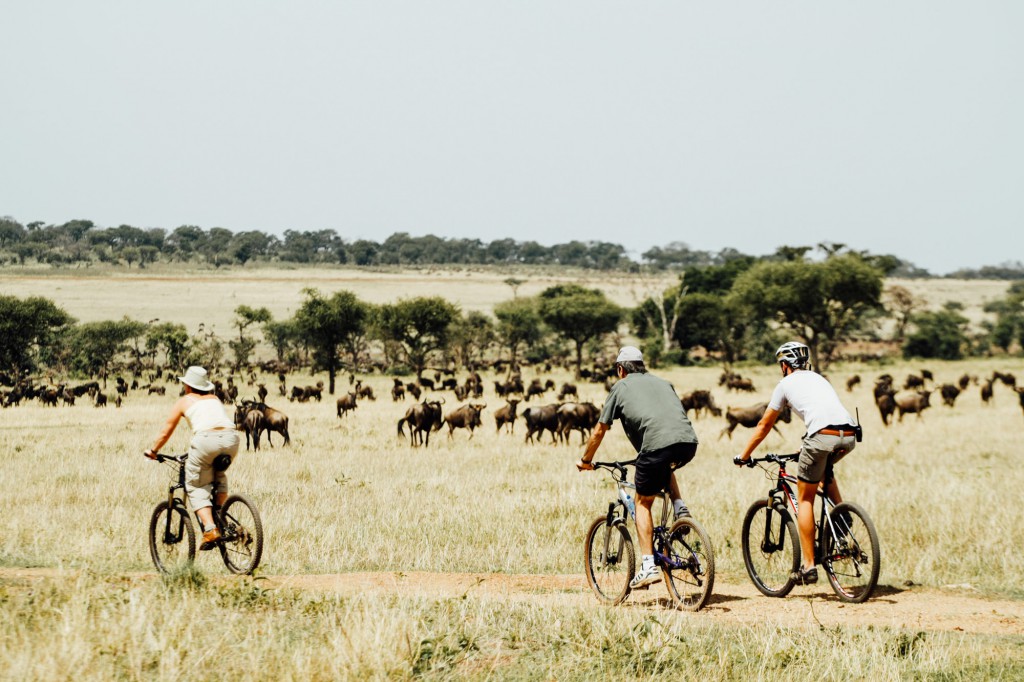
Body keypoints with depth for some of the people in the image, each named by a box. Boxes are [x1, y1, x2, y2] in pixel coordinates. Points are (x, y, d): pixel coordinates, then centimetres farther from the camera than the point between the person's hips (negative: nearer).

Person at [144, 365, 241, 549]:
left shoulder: (184, 401, 20)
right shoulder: (214, 398, 32)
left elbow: (166, 432, 24)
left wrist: (152, 451, 38)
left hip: (206, 439, -5)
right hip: (231, 438, 5)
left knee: (197, 487, 8)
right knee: (219, 475, 32)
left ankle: (210, 528, -11)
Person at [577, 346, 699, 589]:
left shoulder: (621, 387, 19)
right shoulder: (662, 382, 31)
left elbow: (599, 432, 21)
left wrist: (585, 460, 36)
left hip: (657, 444, -5)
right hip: (688, 442, 5)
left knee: (643, 503, 12)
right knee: (665, 467, 39)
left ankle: (648, 566, 2)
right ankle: (680, 510, 17)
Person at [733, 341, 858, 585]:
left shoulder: (786, 384, 18)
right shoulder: (819, 378, 33)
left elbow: (764, 426, 23)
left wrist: (743, 456, 35)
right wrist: (808, 448, 60)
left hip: (822, 436, -5)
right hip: (849, 436, 6)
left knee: (805, 499, 10)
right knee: (825, 468, 38)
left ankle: (809, 566, 6)